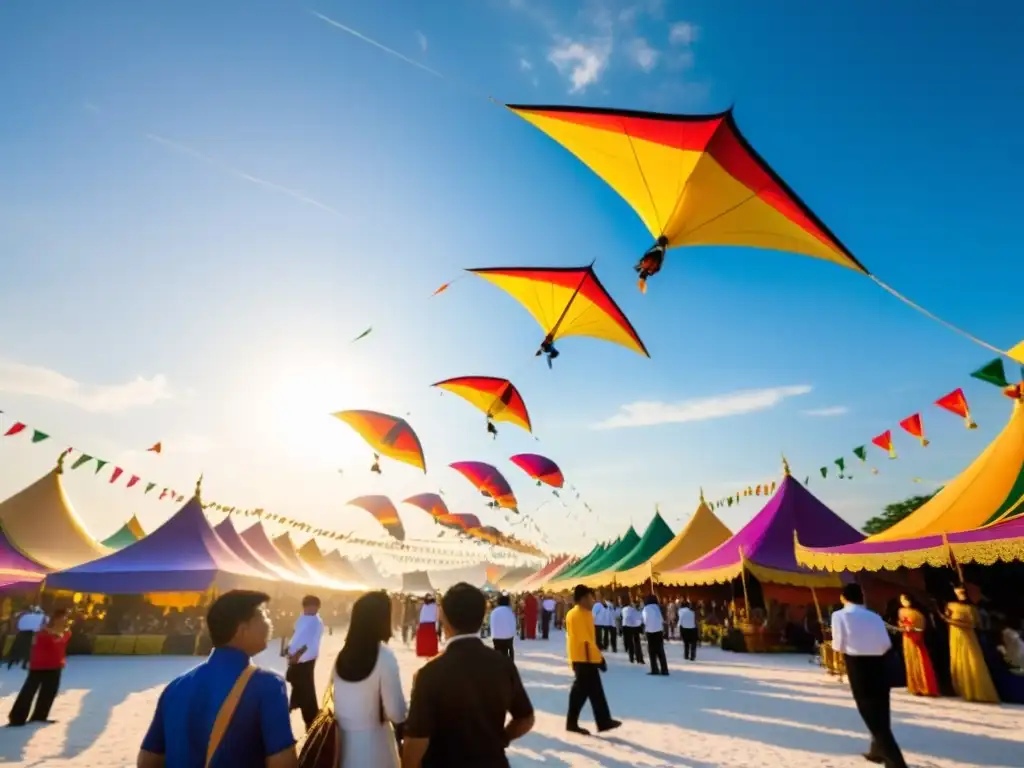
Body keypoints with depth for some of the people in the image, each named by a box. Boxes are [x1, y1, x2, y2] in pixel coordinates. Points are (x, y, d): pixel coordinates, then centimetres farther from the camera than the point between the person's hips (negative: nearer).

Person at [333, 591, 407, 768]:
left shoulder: (342, 654, -1)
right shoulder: (384, 656, -19)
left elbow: (333, 700, 7)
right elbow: (395, 711, -17)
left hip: (341, 741, 6)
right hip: (372, 740, -5)